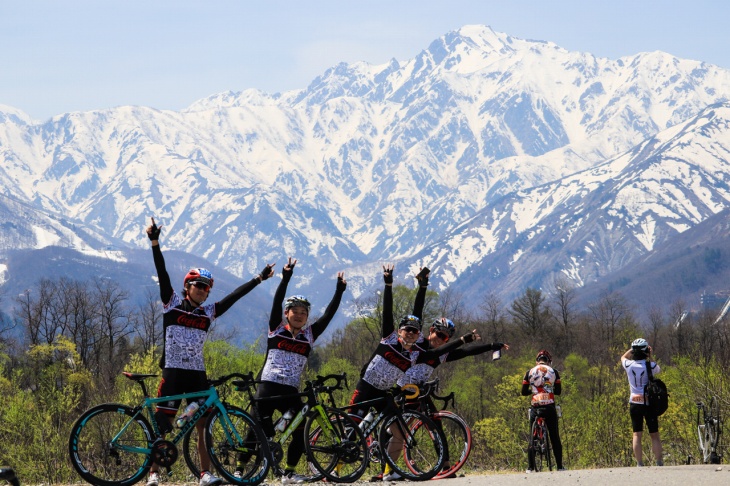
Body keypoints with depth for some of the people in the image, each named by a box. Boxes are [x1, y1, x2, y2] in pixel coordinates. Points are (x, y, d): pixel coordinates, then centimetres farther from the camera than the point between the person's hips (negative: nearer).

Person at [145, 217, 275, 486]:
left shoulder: (209, 312, 10)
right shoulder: (172, 303, 1)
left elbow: (234, 296, 12)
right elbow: (162, 274, -8)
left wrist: (259, 278, 10)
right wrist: (155, 243, -18)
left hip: (197, 374, 4)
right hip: (173, 372, -4)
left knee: (203, 425, 0)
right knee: (163, 424, -3)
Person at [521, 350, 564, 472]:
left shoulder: (530, 372, 5)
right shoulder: (553, 371, 4)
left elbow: (524, 392, 6)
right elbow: (558, 391, 8)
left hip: (535, 407, 1)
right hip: (549, 407, -1)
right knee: (555, 437, 7)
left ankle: (530, 467, 2)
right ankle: (559, 466, 4)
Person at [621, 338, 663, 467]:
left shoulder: (629, 365, -5)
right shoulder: (651, 366, -9)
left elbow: (623, 357, 20)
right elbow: (659, 370, 15)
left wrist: (633, 349, 17)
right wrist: (650, 357, 14)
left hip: (634, 404, 1)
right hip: (649, 403, -1)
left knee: (637, 435, 4)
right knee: (654, 435, 5)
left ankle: (639, 464, -1)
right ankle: (659, 462, 2)